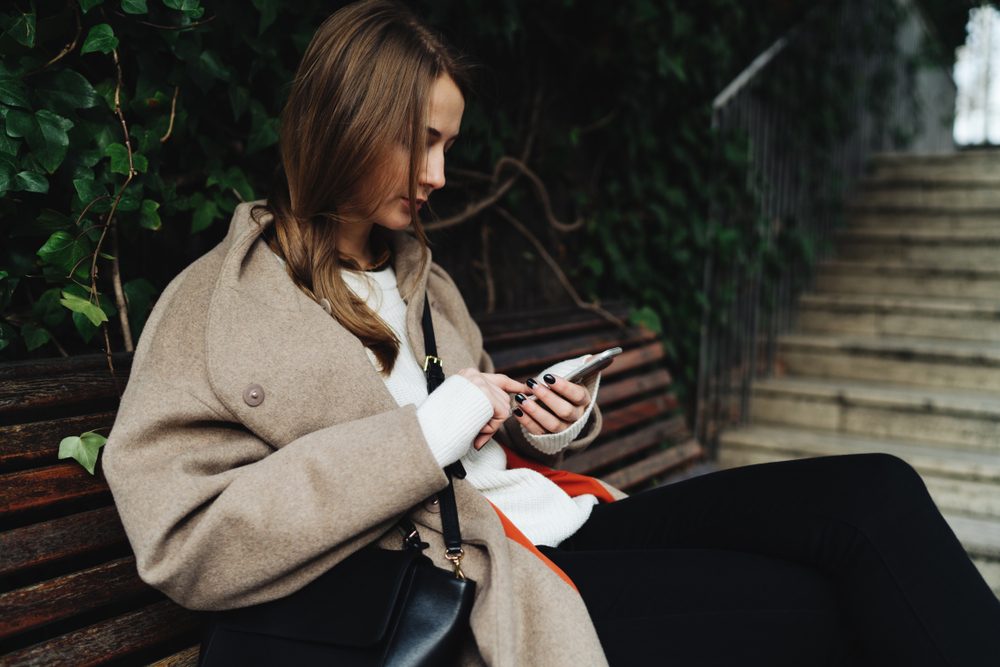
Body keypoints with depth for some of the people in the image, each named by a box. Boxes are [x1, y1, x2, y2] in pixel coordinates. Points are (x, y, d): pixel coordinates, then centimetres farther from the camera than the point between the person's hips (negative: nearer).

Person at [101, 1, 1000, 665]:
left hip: (565, 512, 7)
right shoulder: (216, 306, -2)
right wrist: (423, 433, -18)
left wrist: (555, 422, 1)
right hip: (471, 581, -7)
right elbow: (184, 545, -13)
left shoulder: (415, 270, 20)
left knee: (873, 491, -10)